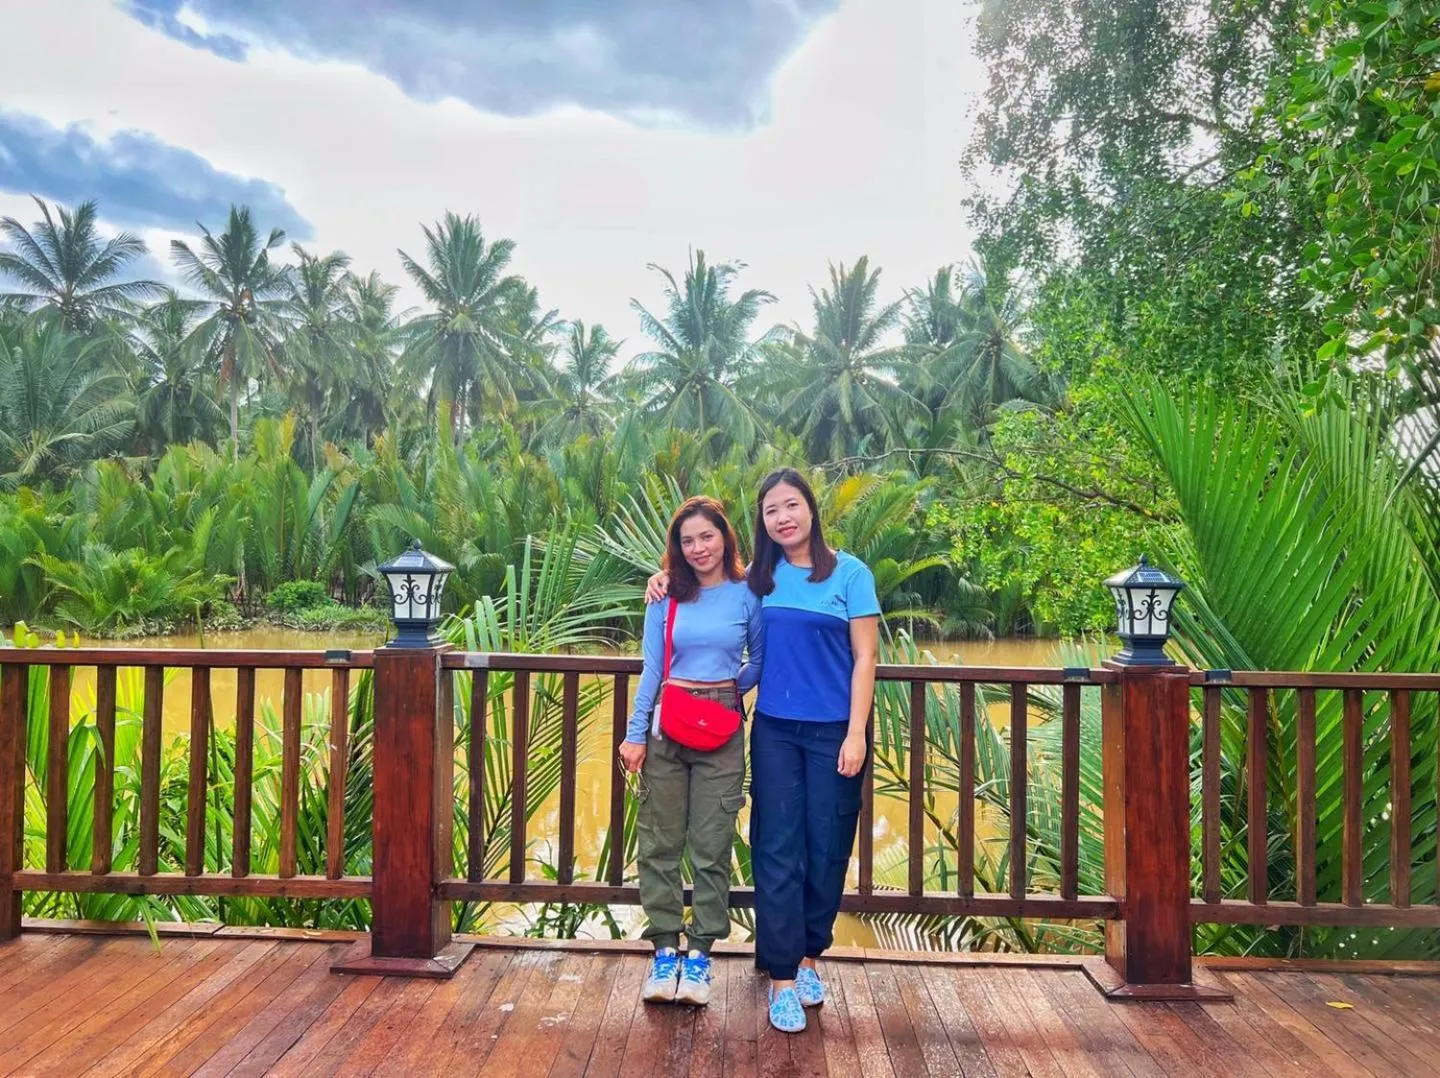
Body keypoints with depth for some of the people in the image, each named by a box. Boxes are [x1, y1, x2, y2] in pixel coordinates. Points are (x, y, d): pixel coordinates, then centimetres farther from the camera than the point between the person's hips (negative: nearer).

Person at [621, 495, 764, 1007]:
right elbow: (651, 670, 3)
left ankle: (699, 951, 19)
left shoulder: (747, 595, 0)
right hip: (666, 727, 2)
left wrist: (731, 689, -3)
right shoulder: (666, 598, 4)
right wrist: (635, 734, -1)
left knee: (711, 845, 4)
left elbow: (761, 659, 10)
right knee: (658, 842, 5)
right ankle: (665, 948, 19)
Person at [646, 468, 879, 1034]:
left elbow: (864, 658, -6)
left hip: (833, 732, -2)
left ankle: (809, 956, 28)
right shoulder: (760, 578, 4)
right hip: (775, 730, 2)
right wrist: (670, 579, 5)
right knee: (778, 849, 2)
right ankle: (781, 976, 11)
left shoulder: (850, 573, -4)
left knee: (827, 846, 8)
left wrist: (856, 734, -12)